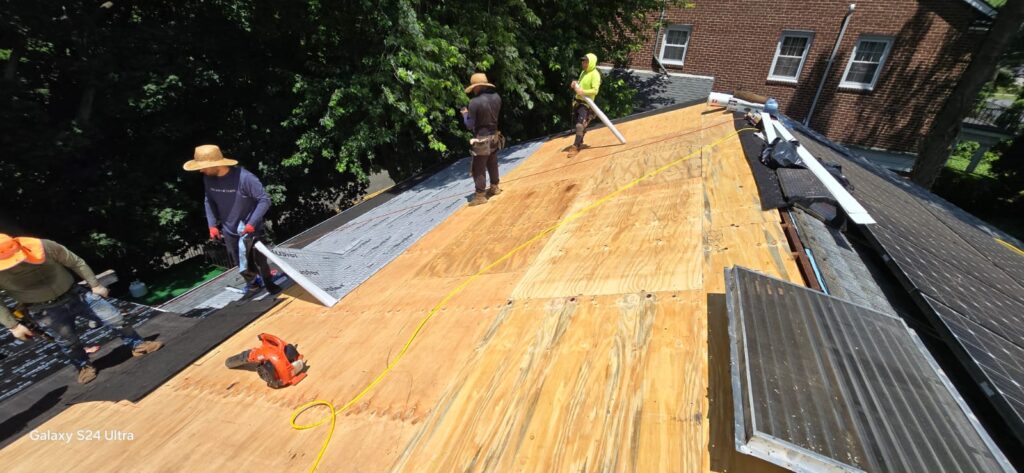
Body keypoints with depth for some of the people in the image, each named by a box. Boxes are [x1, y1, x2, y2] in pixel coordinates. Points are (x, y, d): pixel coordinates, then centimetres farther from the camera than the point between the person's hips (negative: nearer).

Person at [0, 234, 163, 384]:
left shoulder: (45, 246, -21)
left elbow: (76, 263, -6)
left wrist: (95, 285, -2)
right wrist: (14, 326, -7)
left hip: (74, 294, 1)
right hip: (45, 310, 0)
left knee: (115, 318, -1)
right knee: (68, 341, 10)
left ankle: (138, 346, 17)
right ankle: (84, 367, 35)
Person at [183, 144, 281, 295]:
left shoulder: (244, 177, -27)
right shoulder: (208, 178, -8)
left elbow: (265, 200, -22)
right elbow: (209, 201, 8)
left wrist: (252, 224, -24)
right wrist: (212, 225, 1)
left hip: (250, 229, -5)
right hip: (228, 230, 5)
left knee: (259, 260, 8)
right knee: (240, 262, 17)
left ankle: (268, 282, 32)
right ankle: (252, 283, 41)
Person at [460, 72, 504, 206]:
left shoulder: (475, 102, -20)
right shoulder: (496, 97, -1)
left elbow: (470, 125, -14)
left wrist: (465, 114, 5)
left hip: (482, 140, -7)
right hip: (494, 136, 7)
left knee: (478, 169, 2)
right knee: (492, 164, 21)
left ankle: (480, 196, 6)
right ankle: (494, 187, 36)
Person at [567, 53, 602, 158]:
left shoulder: (595, 74, -13)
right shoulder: (583, 72, 14)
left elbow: (595, 90, -21)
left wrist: (583, 92, -31)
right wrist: (575, 84, 4)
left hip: (586, 103, -9)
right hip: (577, 101, 9)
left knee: (580, 125, -18)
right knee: (577, 123, 16)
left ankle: (575, 147, -18)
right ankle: (580, 143, 33)